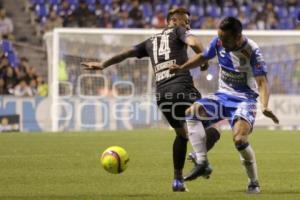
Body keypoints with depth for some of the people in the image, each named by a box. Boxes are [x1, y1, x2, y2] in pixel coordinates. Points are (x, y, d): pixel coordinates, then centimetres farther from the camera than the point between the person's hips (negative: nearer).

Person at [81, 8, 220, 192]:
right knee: (212, 131, -5)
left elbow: (127, 52, 30)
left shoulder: (151, 41, 26)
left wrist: (103, 64, 36)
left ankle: (178, 180, 21)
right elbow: (193, 42, -10)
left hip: (162, 94, 6)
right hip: (182, 89, -6)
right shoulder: (178, 31, 10)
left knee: (182, 134, 26)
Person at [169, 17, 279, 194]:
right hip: (223, 95, 6)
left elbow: (262, 82, -25)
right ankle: (201, 162, -18)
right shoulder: (218, 42, -7)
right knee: (192, 111, -20)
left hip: (245, 99, -6)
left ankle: (254, 183, -6)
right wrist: (182, 68, 1)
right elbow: (204, 57, 14)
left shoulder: (252, 51, -21)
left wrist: (265, 107, -42)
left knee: (239, 139, -27)